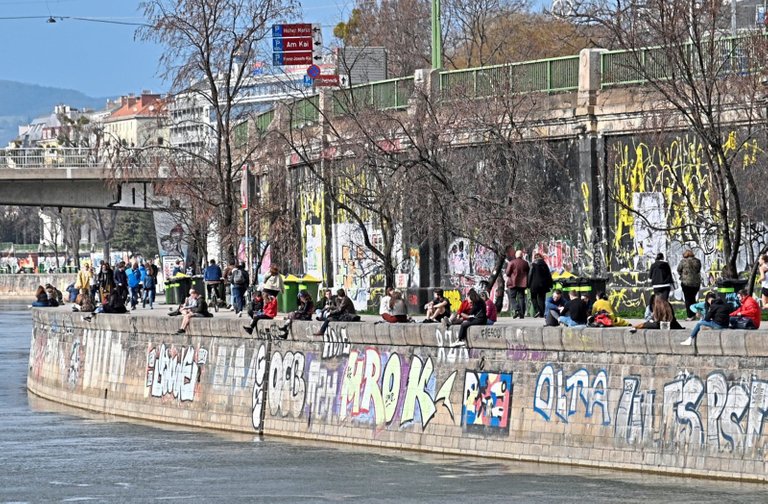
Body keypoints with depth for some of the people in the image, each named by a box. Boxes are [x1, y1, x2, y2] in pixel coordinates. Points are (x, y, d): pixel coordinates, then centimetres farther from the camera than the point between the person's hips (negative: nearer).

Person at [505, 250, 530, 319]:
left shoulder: (512, 262, -6)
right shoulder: (525, 263, 4)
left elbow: (508, 273, -6)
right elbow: (528, 273, 11)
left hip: (513, 283, -3)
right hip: (522, 284, 3)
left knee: (512, 297, 2)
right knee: (521, 297, 7)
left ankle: (516, 309, -20)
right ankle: (522, 313, 3)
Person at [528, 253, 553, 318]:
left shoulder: (533, 265, -6)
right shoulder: (544, 265, 6)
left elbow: (530, 275, -7)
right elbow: (549, 275, 9)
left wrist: (528, 285, -2)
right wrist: (550, 285, 13)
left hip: (535, 284, -4)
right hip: (543, 285, 4)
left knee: (533, 298, 7)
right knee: (541, 299, 9)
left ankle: (537, 310, -12)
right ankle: (541, 313, 5)